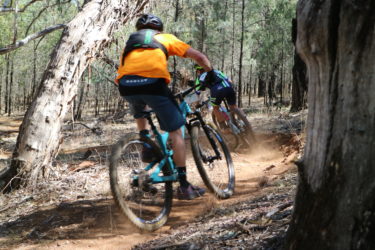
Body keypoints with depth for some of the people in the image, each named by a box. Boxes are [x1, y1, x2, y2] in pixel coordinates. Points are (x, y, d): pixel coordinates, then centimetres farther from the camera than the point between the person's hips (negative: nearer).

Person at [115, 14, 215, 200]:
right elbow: (199, 57, 22)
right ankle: (184, 186, 7)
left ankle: (146, 145, 21)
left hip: (126, 85, 3)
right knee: (176, 132, 8)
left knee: (139, 113, 40)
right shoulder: (166, 38, 28)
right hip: (153, 82, -3)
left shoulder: (130, 42, 36)